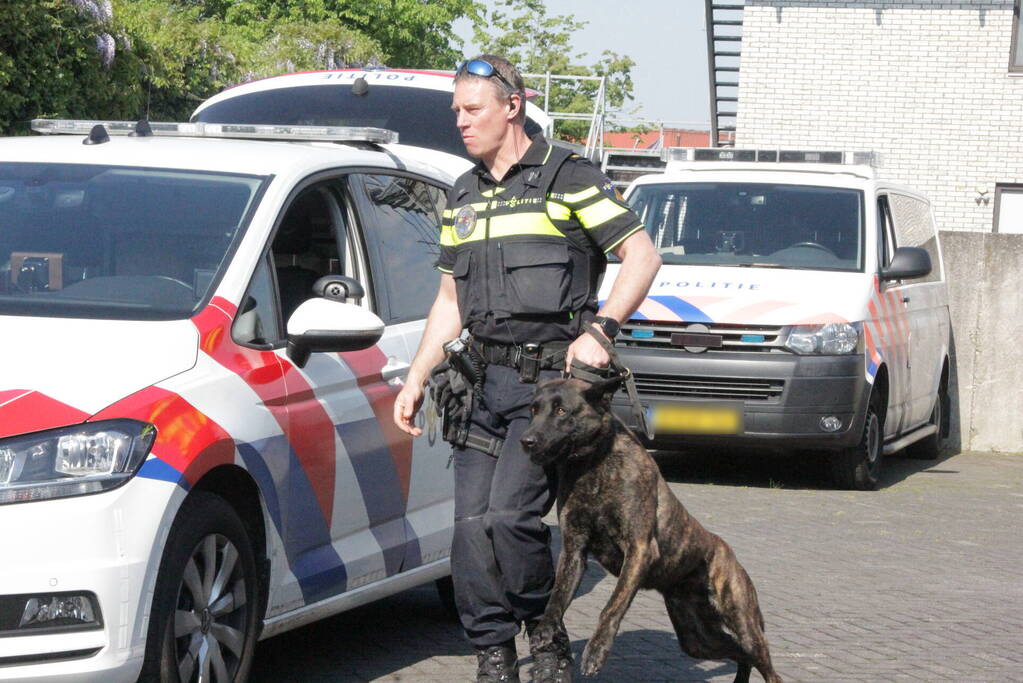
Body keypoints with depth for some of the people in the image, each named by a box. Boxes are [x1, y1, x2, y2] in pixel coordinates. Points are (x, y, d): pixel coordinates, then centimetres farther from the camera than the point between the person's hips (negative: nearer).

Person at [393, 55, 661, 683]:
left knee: (511, 514, -17)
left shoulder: (567, 177, -2)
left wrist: (599, 330, -16)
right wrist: (417, 377, 14)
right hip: (485, 379, 6)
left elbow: (643, 256, -5)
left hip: (551, 377, -6)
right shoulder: (462, 198, 18)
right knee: (472, 524, -2)